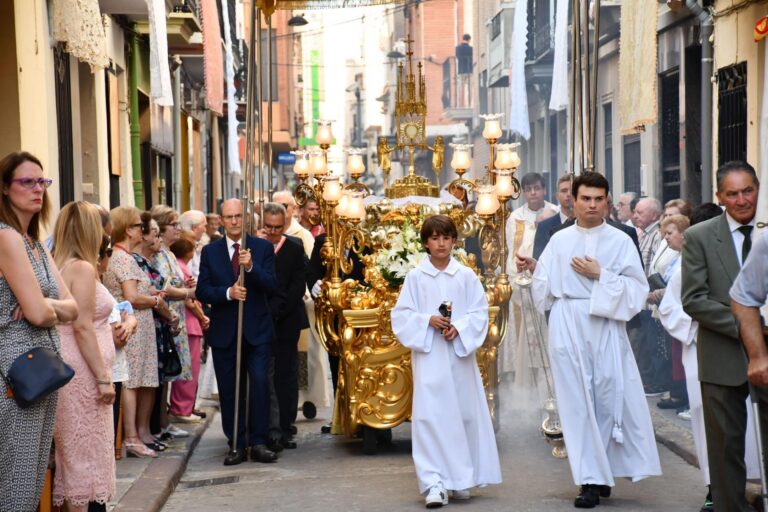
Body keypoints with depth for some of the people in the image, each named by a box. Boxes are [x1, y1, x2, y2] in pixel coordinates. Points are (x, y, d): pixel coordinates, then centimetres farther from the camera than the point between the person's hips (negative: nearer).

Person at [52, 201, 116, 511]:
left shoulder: (59, 266, 11)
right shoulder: (83, 268, -14)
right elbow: (82, 326, -19)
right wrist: (103, 377, -17)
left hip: (66, 368, 8)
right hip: (82, 371, -8)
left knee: (73, 451, 13)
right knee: (85, 451, -2)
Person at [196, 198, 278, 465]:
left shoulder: (263, 248, 3)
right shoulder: (210, 251, 6)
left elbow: (271, 285, -7)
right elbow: (202, 291, 1)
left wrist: (251, 266, -23)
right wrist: (228, 292, -17)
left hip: (256, 330, -1)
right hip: (224, 331, 1)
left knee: (260, 383, -9)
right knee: (229, 390, 4)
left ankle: (258, 443, -1)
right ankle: (236, 445, 11)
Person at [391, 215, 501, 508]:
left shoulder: (466, 276, 3)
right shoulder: (415, 277, 1)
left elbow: (480, 312, 2)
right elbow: (401, 315, 1)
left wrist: (459, 328, -14)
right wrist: (428, 321, -14)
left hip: (460, 354, 2)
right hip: (428, 355, -2)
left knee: (464, 413, 7)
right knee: (429, 415, -9)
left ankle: (460, 478, 20)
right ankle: (434, 483, -11)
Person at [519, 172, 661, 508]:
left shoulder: (620, 241, 3)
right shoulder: (559, 241, 9)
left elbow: (637, 288, -2)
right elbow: (547, 288, 11)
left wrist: (600, 275, -10)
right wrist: (534, 269, -4)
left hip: (605, 327, -1)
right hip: (567, 328, 1)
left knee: (611, 398, -3)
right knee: (578, 402, -1)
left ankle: (602, 472, 12)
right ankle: (591, 479, 2)